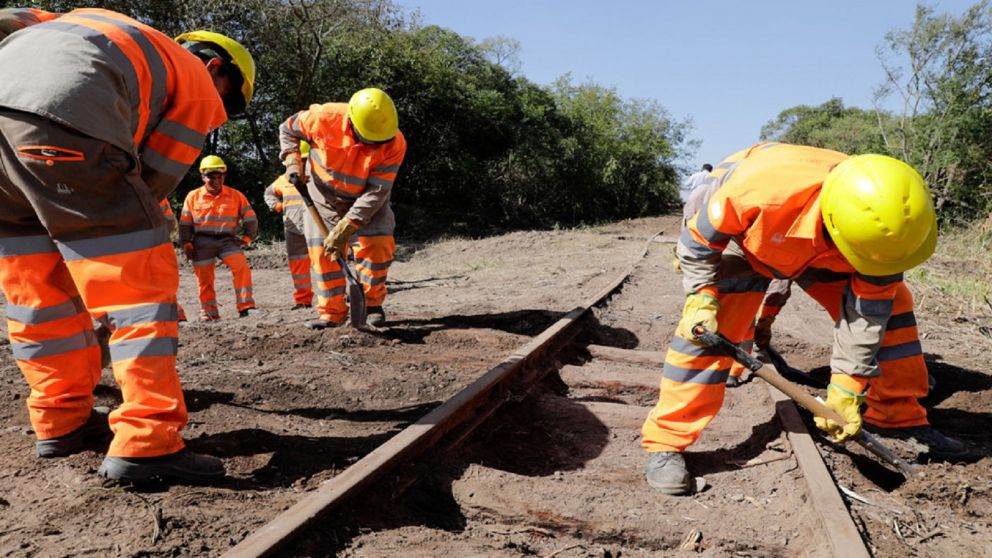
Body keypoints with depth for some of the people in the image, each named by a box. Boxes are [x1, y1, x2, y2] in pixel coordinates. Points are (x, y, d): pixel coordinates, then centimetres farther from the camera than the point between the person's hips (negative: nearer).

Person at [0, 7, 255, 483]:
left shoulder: (99, 24, 39)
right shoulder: (199, 87, 19)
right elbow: (153, 179, 11)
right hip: (62, 118, -7)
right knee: (141, 286, -1)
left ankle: (61, 421, 25)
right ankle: (146, 444, -4)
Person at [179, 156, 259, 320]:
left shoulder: (235, 195, 2)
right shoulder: (193, 197, 4)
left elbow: (251, 219, 8)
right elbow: (185, 224, 9)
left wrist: (246, 238, 0)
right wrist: (187, 245, 1)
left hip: (227, 240, -1)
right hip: (202, 242, 1)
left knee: (242, 267, -20)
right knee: (204, 278, 3)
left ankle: (245, 306, -17)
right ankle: (209, 312, 18)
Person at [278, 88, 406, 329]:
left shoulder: (394, 144, -30)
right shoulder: (326, 118, -29)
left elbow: (376, 192, -32)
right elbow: (288, 129, -6)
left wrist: (345, 228, -36)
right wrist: (292, 160, -22)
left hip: (365, 199, 0)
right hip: (324, 194, 1)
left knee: (378, 243, -17)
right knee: (321, 249, -6)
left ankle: (372, 303, 2)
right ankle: (332, 313, 5)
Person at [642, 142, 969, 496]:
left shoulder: (880, 223, -32)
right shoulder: (762, 185, -46)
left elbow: (867, 309, -21)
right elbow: (699, 237, -25)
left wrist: (847, 387, -20)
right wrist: (702, 296, -32)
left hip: (820, 250, 4)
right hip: (743, 237, -4)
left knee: (889, 302, -5)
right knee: (707, 326, -21)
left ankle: (900, 420, 12)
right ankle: (665, 444, -13)